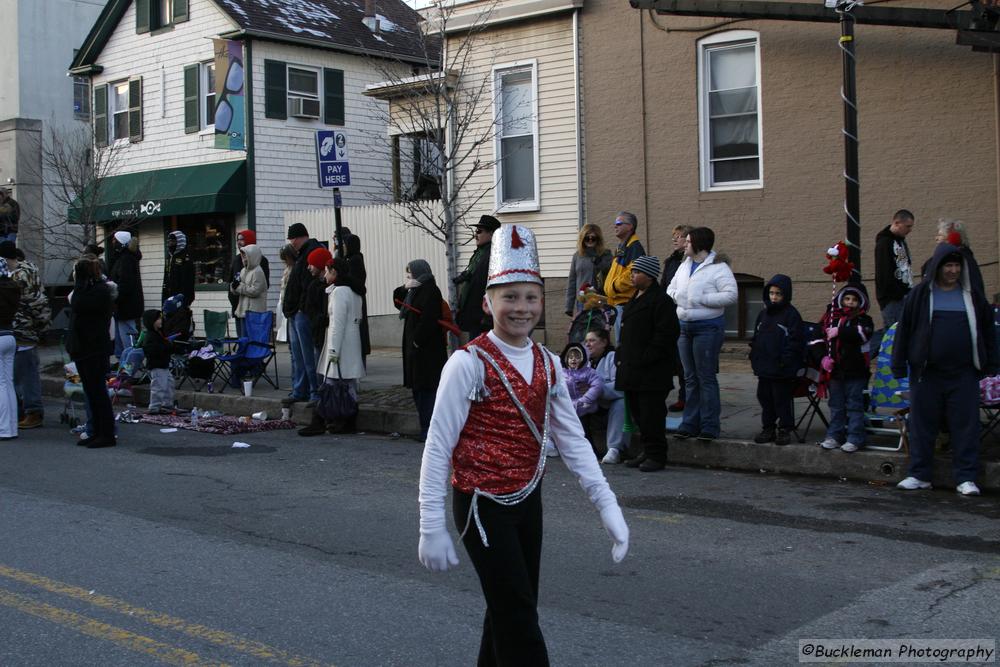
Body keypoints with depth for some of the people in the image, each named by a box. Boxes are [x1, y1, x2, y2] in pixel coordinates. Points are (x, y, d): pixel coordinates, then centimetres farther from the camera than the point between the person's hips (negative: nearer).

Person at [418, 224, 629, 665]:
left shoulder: (547, 364, 3)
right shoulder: (468, 363, -16)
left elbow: (572, 439, 3)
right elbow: (437, 448, -14)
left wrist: (606, 504, -5)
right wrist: (432, 529, -16)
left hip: (528, 500, 6)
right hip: (483, 505, -6)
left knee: (508, 613, 18)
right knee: (520, 623, -4)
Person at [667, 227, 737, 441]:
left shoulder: (719, 268, -11)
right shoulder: (684, 265, 12)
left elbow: (731, 295, -19)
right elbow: (671, 288, 23)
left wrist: (702, 299, -20)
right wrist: (676, 295, 0)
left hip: (708, 327, -7)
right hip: (685, 327, 7)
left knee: (706, 377, -4)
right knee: (690, 378, 12)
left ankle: (709, 425, 2)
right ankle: (690, 423, 18)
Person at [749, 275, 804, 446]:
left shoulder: (791, 314, -7)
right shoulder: (763, 314, 13)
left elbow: (795, 341, -12)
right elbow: (755, 337, 19)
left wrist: (786, 360, -18)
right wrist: (754, 356, 10)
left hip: (782, 369, -7)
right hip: (764, 367, 7)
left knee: (782, 399, 1)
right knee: (765, 397, 13)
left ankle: (785, 429, 11)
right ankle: (768, 428, 24)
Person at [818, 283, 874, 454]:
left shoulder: (863, 319, -1)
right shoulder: (831, 317, 10)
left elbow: (863, 333, -23)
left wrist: (839, 331, -19)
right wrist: (823, 356, -3)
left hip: (855, 371, -4)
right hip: (835, 370, 4)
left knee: (854, 406, 1)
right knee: (836, 405, 13)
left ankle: (855, 438, 5)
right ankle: (834, 435, 21)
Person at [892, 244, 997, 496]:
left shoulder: (972, 294, 8)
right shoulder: (921, 294, 3)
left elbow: (987, 329, 12)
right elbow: (904, 328, 3)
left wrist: (990, 363, 8)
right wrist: (899, 364, 0)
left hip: (964, 373, 1)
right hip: (927, 373, -1)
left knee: (966, 425, 1)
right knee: (922, 424, 5)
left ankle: (966, 478, 7)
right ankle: (919, 475, 14)